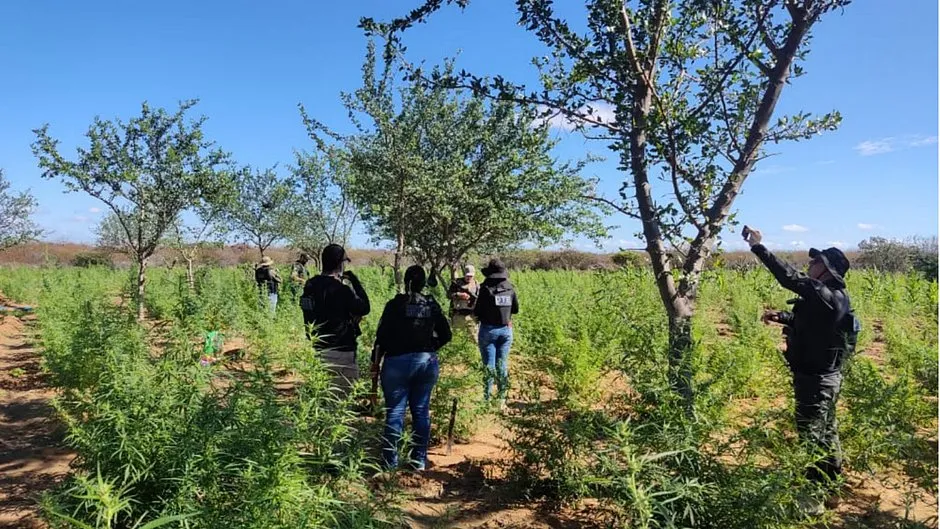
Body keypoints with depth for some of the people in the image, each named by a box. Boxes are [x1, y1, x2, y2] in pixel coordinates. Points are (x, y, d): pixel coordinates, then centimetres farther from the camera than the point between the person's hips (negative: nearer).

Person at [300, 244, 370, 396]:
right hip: (340, 352, -8)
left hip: (317, 349, 9)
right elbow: (364, 308, -10)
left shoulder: (310, 285, 5)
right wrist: (354, 280, -6)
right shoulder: (340, 289, -20)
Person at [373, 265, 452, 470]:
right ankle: (419, 459, 18)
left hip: (397, 362, -3)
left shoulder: (395, 305, -8)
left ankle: (390, 460, 11)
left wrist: (376, 361, 4)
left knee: (395, 411, 5)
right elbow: (445, 335, 4)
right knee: (421, 411, 11)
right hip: (427, 362, 3)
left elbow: (382, 335, -8)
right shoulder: (432, 305, 2)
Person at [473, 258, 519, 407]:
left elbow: (477, 311, -9)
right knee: (502, 364, 12)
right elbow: (515, 309, 10)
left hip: (488, 329, -4)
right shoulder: (510, 288, 0)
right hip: (506, 329, 4)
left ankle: (487, 398, 6)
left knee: (489, 365, 2)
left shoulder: (485, 288, -13)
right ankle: (502, 398, 19)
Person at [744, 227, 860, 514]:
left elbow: (791, 278, -34)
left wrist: (758, 247, -32)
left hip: (817, 379, -10)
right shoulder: (828, 296, 7)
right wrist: (781, 316, 4)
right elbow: (808, 320, 21)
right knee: (825, 429, 25)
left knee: (811, 435, -1)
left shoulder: (828, 296, -26)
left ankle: (812, 498, 9)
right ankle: (831, 477, 44)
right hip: (820, 376, 10)